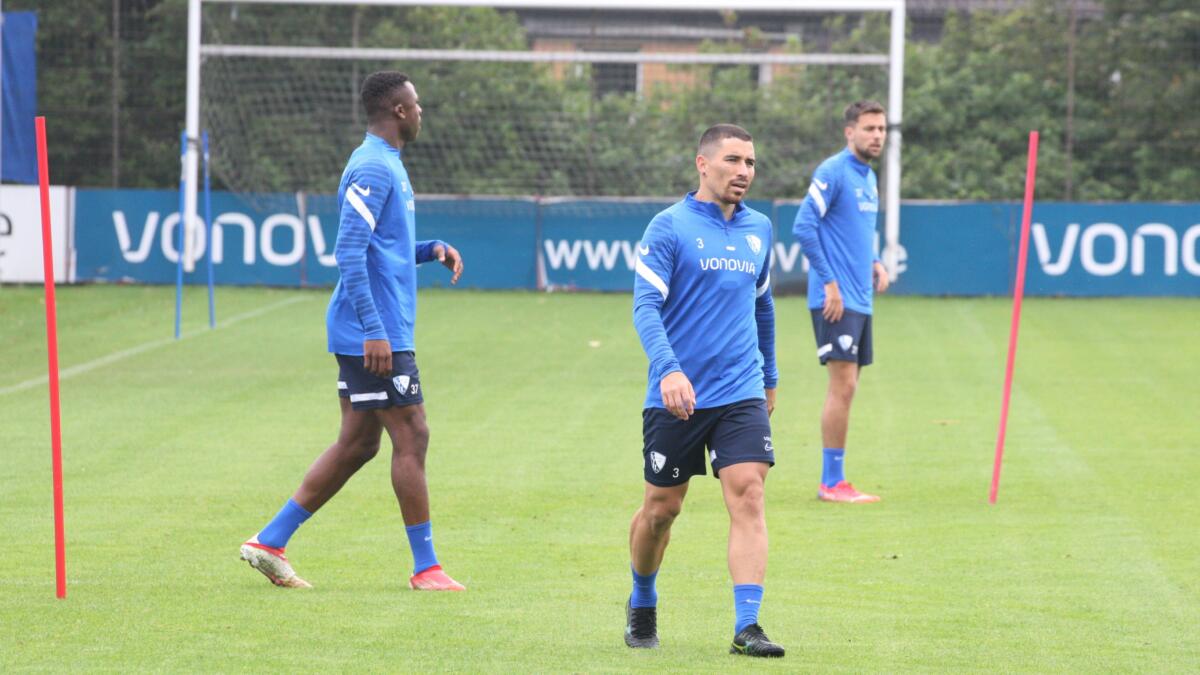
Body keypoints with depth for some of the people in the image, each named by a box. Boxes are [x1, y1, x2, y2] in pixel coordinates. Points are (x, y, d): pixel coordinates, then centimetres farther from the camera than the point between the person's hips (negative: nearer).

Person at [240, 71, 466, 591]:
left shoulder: (386, 165, 18)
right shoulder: (374, 168, -14)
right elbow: (350, 253, -21)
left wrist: (431, 250, 13)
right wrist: (374, 330, -24)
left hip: (371, 334, 10)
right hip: (375, 333, -10)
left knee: (357, 445, 11)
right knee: (411, 438, -5)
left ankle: (269, 541, 12)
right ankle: (425, 567, 0)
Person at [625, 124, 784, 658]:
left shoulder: (758, 229, 10)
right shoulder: (670, 227, -7)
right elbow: (646, 306, -15)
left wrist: (768, 378, 29)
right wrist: (668, 369, -30)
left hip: (741, 394, 3)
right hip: (677, 395, -3)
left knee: (748, 497, -13)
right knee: (661, 508, 8)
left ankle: (747, 626, -17)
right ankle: (641, 607, 33)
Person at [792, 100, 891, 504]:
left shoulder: (869, 178, 16)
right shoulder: (833, 172, -11)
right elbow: (804, 227, -17)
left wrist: (874, 262, 9)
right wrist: (829, 281, -18)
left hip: (860, 300, 9)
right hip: (836, 300, -9)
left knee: (845, 389, 10)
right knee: (843, 386, -11)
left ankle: (834, 479, 14)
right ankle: (832, 483, -7)